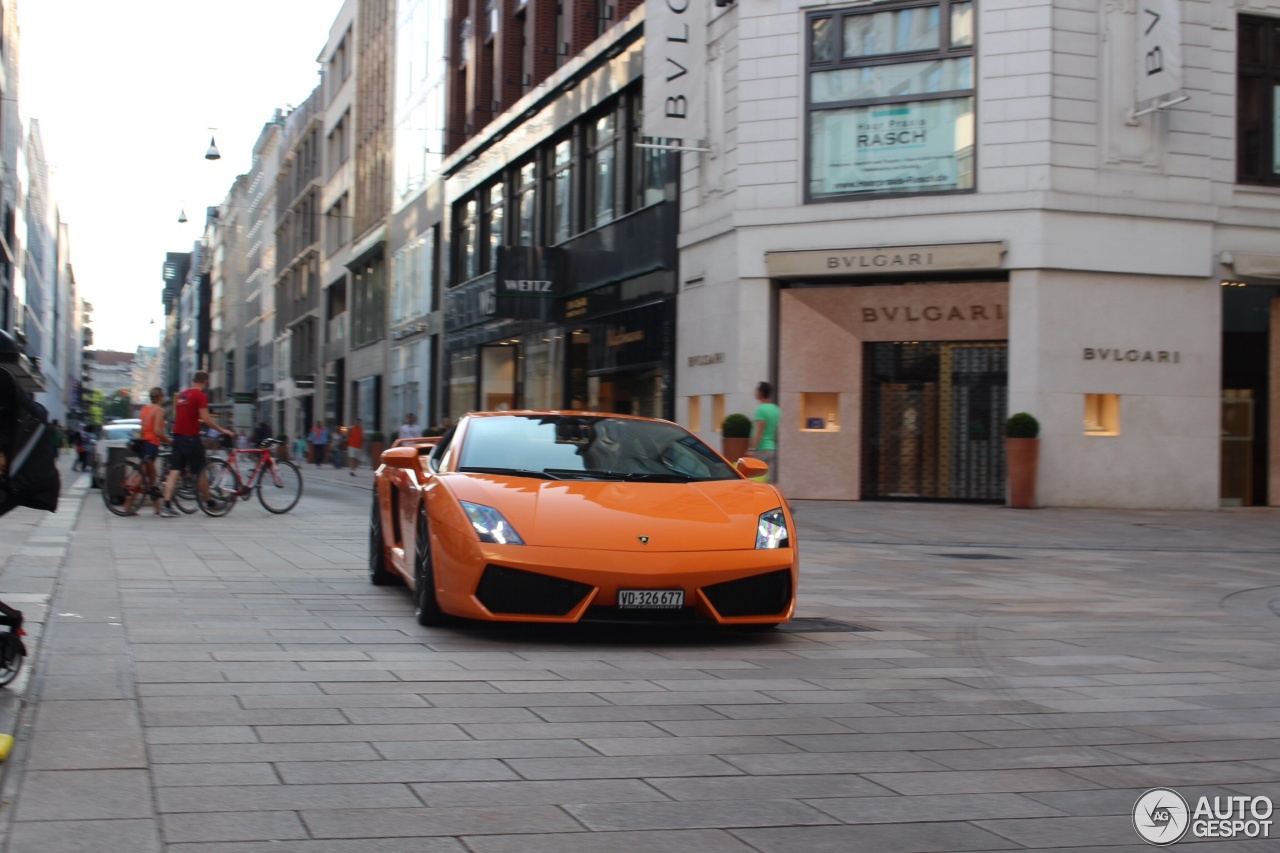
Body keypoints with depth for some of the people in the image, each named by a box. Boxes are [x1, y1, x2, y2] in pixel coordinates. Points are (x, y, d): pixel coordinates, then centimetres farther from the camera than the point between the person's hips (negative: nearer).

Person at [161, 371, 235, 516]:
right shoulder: (201, 396, -9)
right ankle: (208, 502, 19)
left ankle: (167, 505, -6)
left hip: (178, 435, 6)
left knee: (174, 470, 2)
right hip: (191, 437, -6)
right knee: (199, 472, 6)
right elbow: (206, 419, -16)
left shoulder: (182, 395, 14)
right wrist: (222, 430, -7)